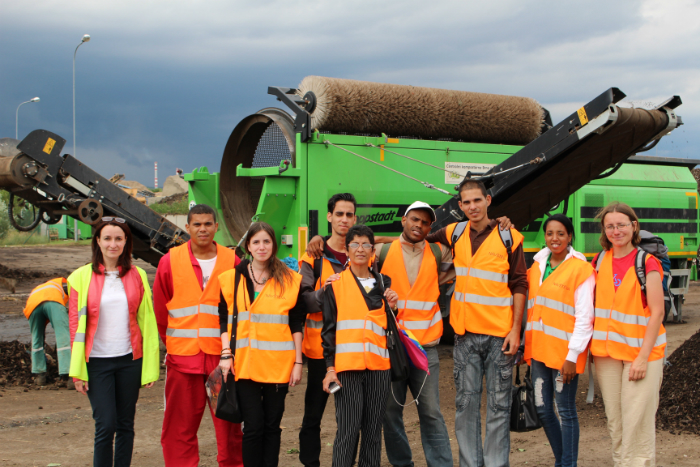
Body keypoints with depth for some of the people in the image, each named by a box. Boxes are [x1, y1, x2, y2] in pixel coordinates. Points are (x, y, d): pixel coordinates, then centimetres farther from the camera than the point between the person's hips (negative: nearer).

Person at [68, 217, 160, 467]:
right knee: (105, 425, -7)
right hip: (97, 362, -2)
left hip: (130, 359, 2)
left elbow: (147, 322, 6)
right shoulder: (81, 278, -1)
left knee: (125, 425, 9)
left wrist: (150, 367, 2)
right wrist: (77, 371, -3)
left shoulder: (137, 276, 4)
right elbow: (75, 324, 0)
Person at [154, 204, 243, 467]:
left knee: (228, 420, 6)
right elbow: (160, 309, 9)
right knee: (180, 424, 5)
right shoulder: (170, 261, 3)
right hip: (182, 356, 0)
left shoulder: (231, 261, 3)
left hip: (222, 355, 0)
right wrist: (171, 344, 9)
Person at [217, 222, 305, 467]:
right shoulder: (232, 279, 5)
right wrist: (226, 354, -5)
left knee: (272, 425, 7)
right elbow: (224, 320, 6)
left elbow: (296, 324, 5)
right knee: (253, 426, -1)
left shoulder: (290, 280, 4)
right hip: (245, 364, 0)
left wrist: (298, 362, 2)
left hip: (278, 364, 0)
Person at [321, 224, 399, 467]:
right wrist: (330, 367, -3)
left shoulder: (384, 283, 15)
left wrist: (392, 307, 2)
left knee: (373, 428, 4)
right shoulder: (335, 285, 5)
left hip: (378, 365, 3)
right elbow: (328, 329, 3)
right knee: (348, 428, -7)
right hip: (348, 365, -3)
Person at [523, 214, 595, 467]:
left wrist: (572, 355, -16)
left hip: (564, 350, -6)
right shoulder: (537, 265, 12)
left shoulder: (580, 268, -8)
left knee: (565, 411, 1)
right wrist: (527, 346, 12)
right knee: (542, 409, 12)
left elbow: (584, 316, -11)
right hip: (539, 349, 6)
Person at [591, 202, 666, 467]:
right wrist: (591, 344, 6)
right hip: (606, 351, 5)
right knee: (614, 421, 10)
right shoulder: (599, 261, 8)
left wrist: (643, 357, -15)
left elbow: (657, 312, -10)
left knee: (637, 422, -6)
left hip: (640, 351, -5)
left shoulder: (646, 262, -6)